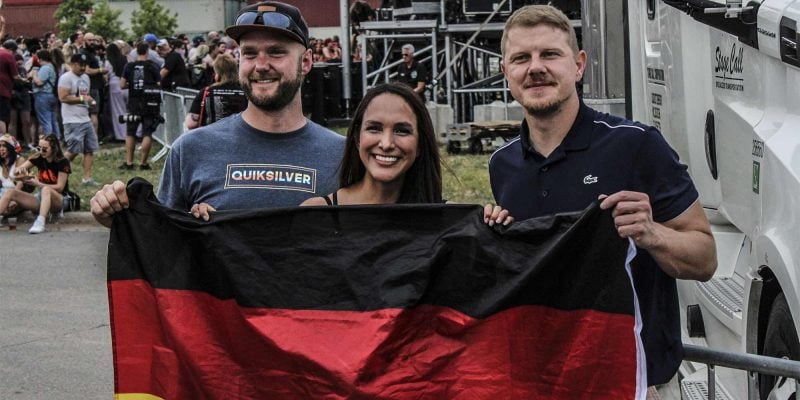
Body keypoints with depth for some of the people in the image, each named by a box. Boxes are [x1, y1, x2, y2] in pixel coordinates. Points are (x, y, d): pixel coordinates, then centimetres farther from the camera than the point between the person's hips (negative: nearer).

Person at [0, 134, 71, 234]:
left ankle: (40, 222, -55)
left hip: (60, 200, -5)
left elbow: (59, 187, -14)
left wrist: (38, 184, -21)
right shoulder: (38, 158, 1)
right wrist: (21, 170, -21)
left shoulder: (63, 162, -12)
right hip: (41, 198, 6)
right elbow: (16, 172, 3)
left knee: (46, 189, -39)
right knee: (11, 192, -14)